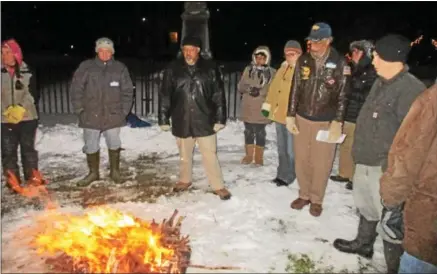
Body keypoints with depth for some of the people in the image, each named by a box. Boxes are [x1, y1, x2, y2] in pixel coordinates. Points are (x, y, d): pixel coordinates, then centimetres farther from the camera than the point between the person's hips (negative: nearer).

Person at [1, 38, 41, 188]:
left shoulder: (27, 72, 1)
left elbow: (33, 94, -2)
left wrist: (20, 109, -15)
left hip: (27, 117, -1)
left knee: (28, 148, 7)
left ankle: (32, 180, 18)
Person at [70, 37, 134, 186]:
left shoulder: (120, 68, 0)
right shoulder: (86, 66, -2)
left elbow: (127, 91, 3)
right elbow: (76, 89, -1)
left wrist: (124, 110, -2)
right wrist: (79, 109, -5)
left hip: (113, 115, 0)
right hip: (91, 115, 0)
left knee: (114, 145, 12)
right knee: (91, 146, 11)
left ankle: (115, 171, 29)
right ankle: (93, 172, 28)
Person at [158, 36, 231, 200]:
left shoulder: (210, 69, -3)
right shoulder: (173, 69, 0)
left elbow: (219, 95, -2)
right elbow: (165, 95, 2)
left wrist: (220, 118, -6)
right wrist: (163, 119, 0)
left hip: (204, 121, -2)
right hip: (181, 121, 2)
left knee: (210, 155, 2)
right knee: (185, 155, 18)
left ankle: (219, 186, 16)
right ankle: (185, 180, 39)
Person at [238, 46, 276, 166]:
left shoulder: (271, 72, -3)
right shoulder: (248, 69, 4)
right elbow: (240, 86, 4)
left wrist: (260, 91, -18)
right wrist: (248, 88, -15)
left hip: (261, 109, -2)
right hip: (248, 108, 3)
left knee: (260, 133, 6)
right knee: (248, 132, 13)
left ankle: (259, 157, 20)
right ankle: (249, 155, 28)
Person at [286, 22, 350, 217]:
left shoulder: (340, 64, -9)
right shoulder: (303, 60, 0)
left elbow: (343, 95, -7)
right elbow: (295, 89, 5)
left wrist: (337, 123, -10)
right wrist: (290, 116, 3)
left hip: (326, 122, -3)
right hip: (302, 118, 3)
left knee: (321, 163, 5)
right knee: (301, 160, 12)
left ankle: (316, 200, 24)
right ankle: (304, 195, 30)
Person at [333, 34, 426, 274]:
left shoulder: (411, 89, -19)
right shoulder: (381, 82, 10)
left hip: (385, 167, -9)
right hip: (366, 161, 10)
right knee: (367, 206, 26)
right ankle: (363, 243, 47)